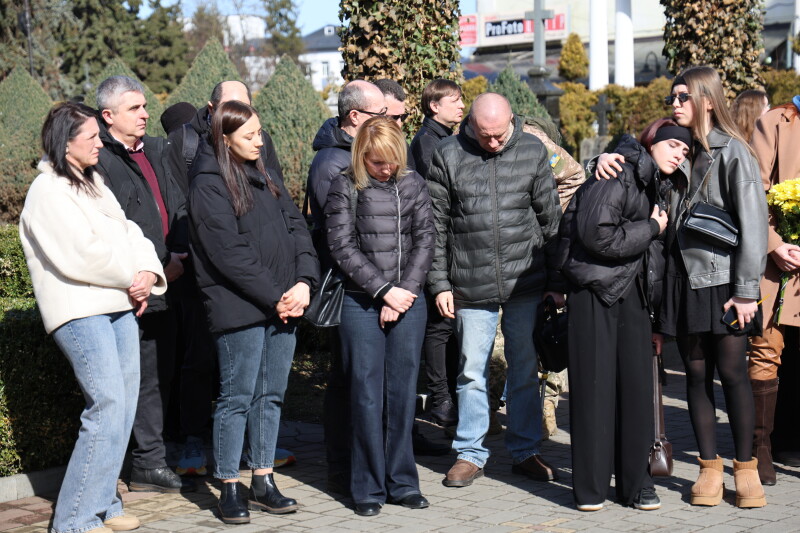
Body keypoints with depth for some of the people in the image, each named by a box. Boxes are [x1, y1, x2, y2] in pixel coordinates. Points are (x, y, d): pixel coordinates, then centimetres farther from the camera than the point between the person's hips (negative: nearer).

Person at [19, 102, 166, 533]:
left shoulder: (93, 183, 20)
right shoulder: (48, 191, -8)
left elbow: (129, 233, 15)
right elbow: (82, 254, -17)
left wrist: (148, 272, -3)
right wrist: (130, 278, -6)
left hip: (120, 305, 9)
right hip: (80, 312, -9)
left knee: (123, 408, 8)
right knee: (107, 408, -14)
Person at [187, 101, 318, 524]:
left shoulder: (265, 177, 16)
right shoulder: (209, 185, -7)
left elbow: (297, 228, 11)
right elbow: (230, 253, -14)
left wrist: (303, 281, -4)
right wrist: (274, 297, -13)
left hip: (283, 306, 7)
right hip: (239, 309, -7)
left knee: (271, 395, 11)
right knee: (238, 397, -2)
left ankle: (263, 483, 20)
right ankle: (228, 490, 8)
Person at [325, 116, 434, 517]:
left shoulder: (413, 186, 8)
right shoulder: (345, 187, 1)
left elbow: (423, 243, 5)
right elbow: (342, 247, -5)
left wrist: (404, 294, -5)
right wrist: (384, 290, -9)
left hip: (408, 302, 2)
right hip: (361, 303, -2)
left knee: (402, 392, 5)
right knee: (367, 394, -1)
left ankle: (402, 481, 15)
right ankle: (369, 487, 8)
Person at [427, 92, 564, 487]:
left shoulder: (533, 151, 2)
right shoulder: (448, 155, -1)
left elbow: (550, 220, 6)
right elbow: (436, 225, 2)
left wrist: (556, 283, 4)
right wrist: (439, 284, -2)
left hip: (526, 284, 1)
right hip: (470, 288, -1)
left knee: (525, 370, 9)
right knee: (472, 372, 6)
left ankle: (525, 451, 23)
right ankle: (470, 454, 19)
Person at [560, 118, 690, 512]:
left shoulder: (653, 183, 17)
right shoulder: (622, 172, -11)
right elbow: (598, 234, -22)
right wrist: (650, 228, -9)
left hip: (633, 290, 8)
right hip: (596, 288, -7)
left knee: (636, 383, 3)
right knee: (594, 385, -3)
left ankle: (635, 483, 12)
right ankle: (590, 488, 5)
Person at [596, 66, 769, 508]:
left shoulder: (731, 152, -6)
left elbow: (752, 222, -9)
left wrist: (746, 290, -13)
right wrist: (609, 159, -2)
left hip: (722, 279, -5)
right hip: (682, 279, 5)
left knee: (732, 373, 0)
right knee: (697, 375, 8)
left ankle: (746, 467, 13)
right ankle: (709, 468, 17)